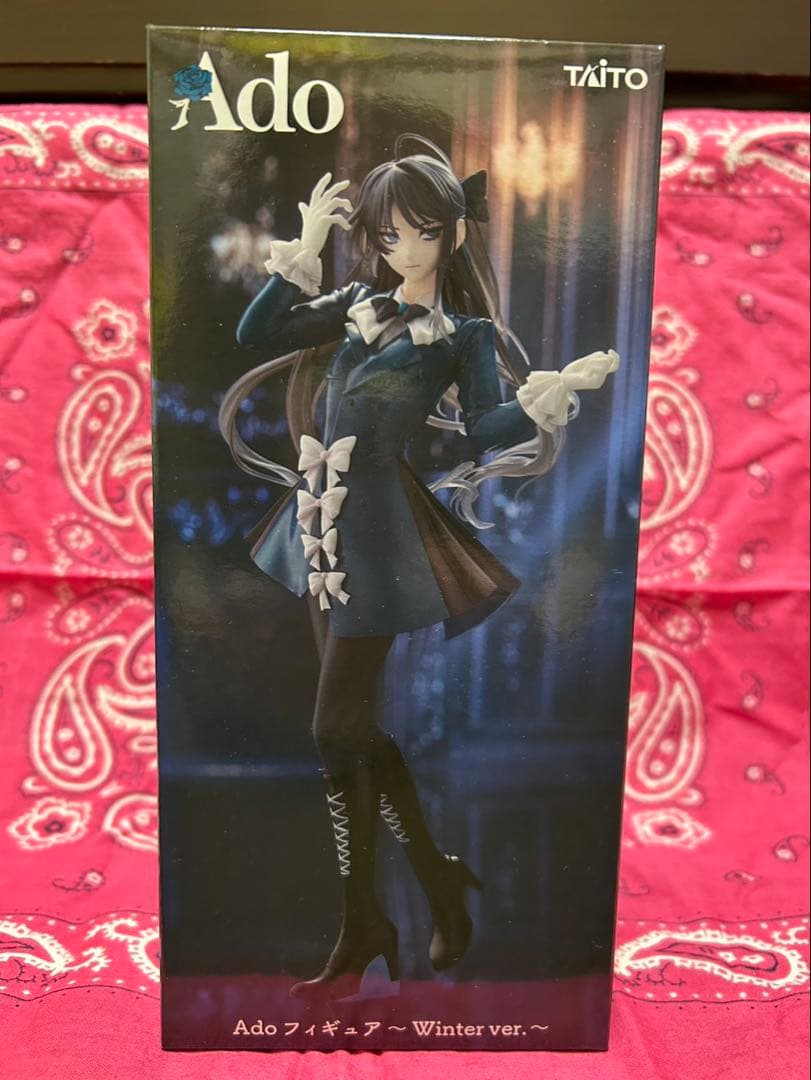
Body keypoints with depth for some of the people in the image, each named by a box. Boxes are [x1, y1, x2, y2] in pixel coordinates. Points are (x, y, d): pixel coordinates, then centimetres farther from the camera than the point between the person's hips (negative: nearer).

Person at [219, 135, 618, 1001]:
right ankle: (441, 884, 31)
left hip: (379, 534, -7)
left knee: (339, 728, -5)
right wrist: (301, 253, 6)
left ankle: (361, 929, 16)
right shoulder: (360, 302, 14)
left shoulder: (466, 331, -1)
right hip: (326, 519, 7)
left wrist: (558, 390, -29)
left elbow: (487, 432, -15)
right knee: (355, 723, 12)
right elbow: (257, 335, 11)